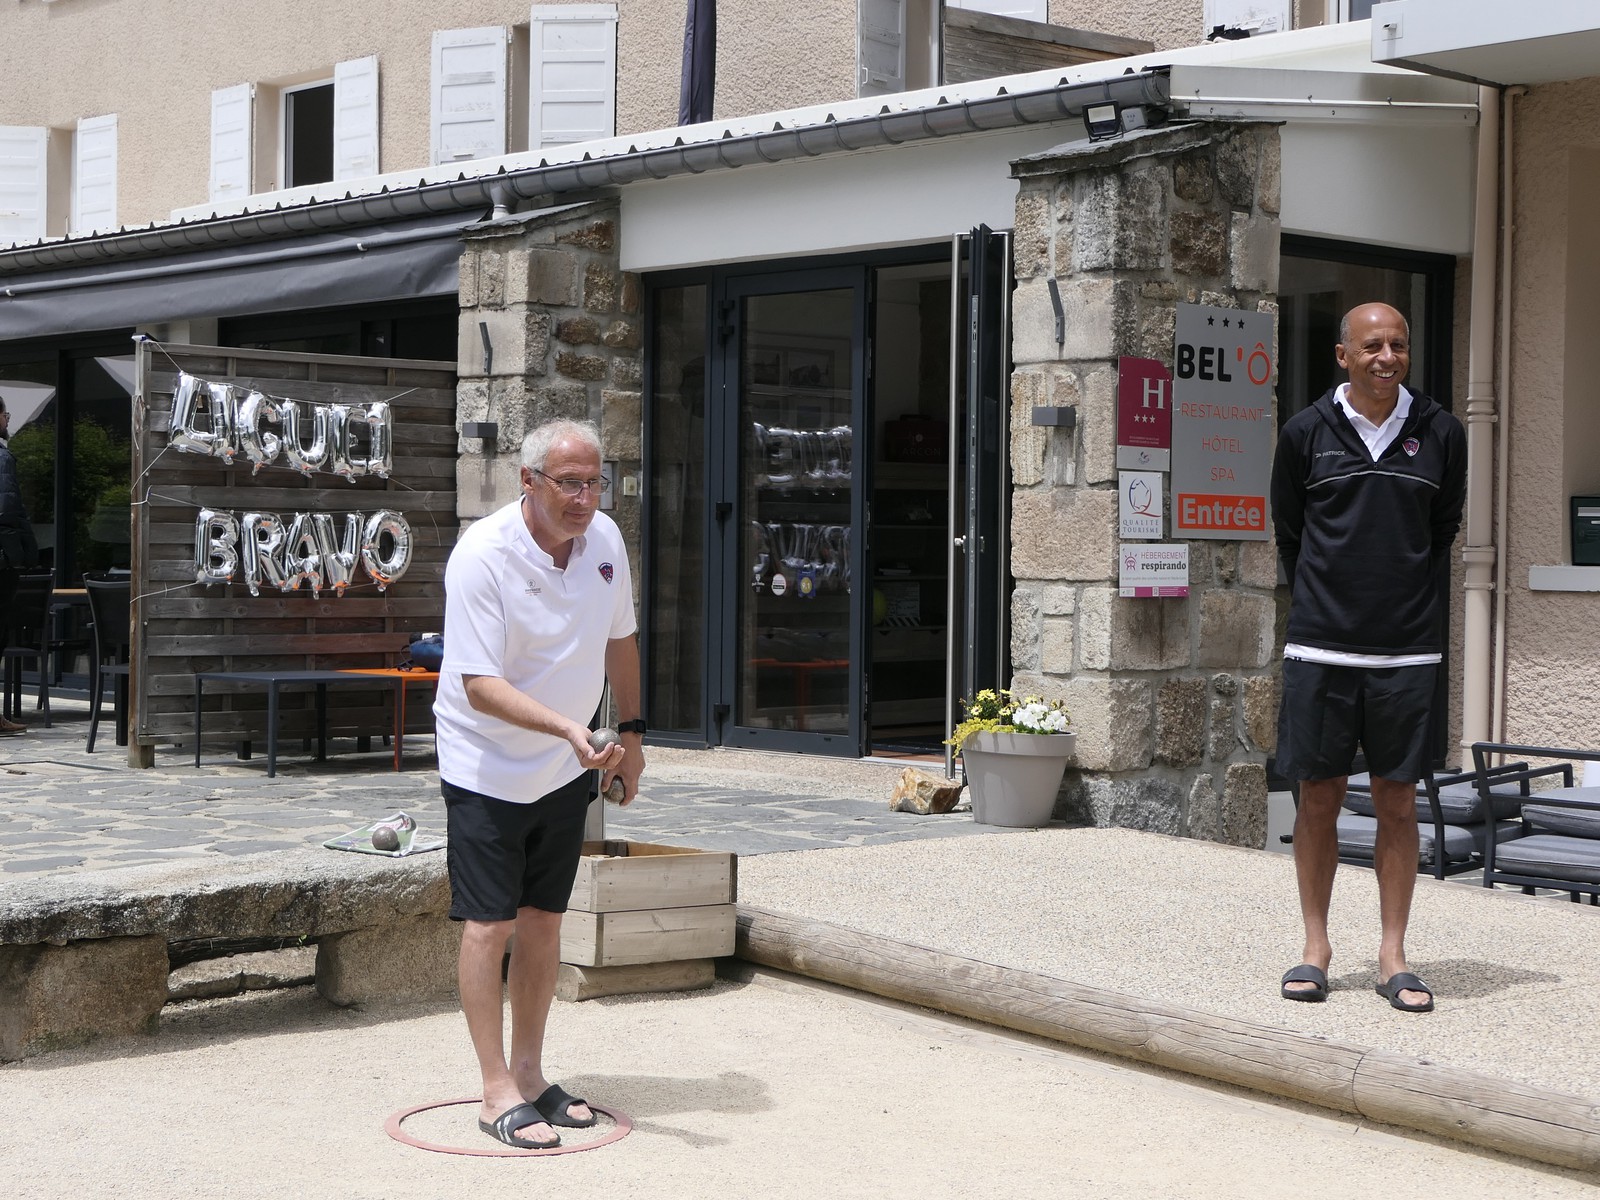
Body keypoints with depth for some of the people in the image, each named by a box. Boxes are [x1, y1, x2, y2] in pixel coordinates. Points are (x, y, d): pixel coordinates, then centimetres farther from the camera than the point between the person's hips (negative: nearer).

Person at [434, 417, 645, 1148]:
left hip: (566, 768, 6)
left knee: (543, 920, 11)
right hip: (486, 766, -6)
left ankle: (530, 1073, 22)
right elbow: (480, 684, -28)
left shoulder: (604, 539, -5)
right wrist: (569, 728, -39)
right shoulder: (481, 557, -24)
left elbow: (619, 639, 12)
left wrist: (630, 733, 12)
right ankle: (497, 1092, 3)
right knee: (488, 924, -5)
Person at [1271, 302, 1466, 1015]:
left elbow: (1444, 531, 15)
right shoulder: (1306, 433, 2)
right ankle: (1316, 949, 15)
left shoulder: (1440, 434, 4)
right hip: (1319, 649, 0)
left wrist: (1412, 605, 13)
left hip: (1406, 653, 0)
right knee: (1318, 797, 4)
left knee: (1398, 802, 3)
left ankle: (1393, 957, 11)